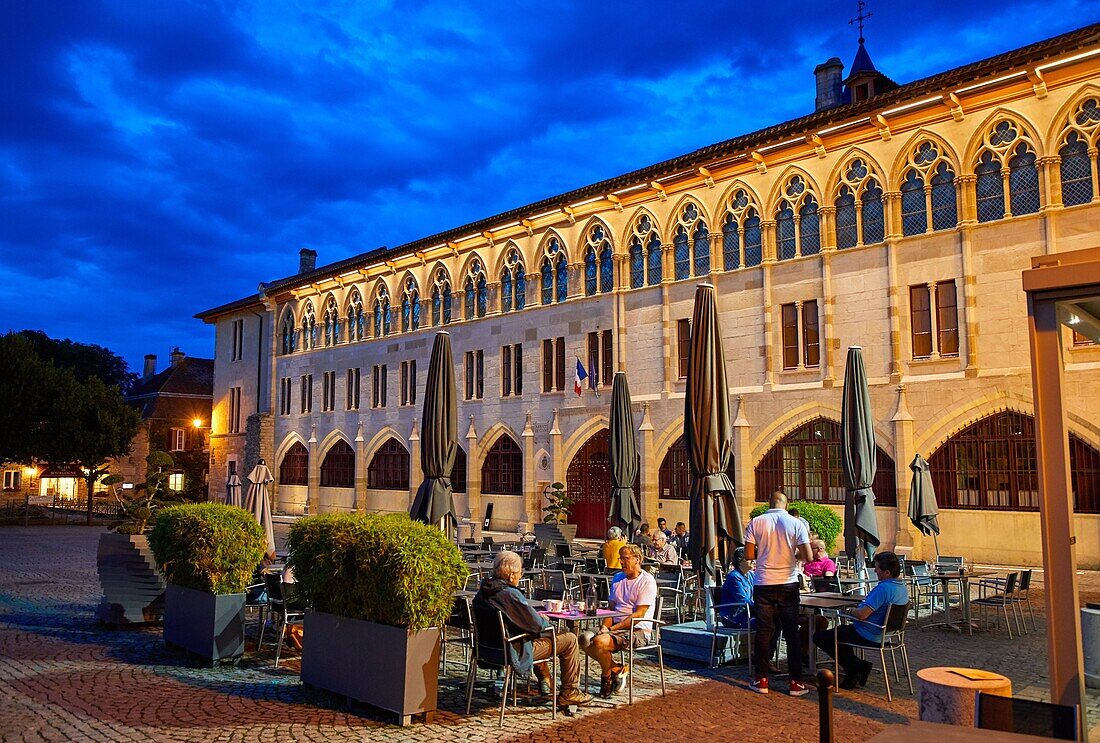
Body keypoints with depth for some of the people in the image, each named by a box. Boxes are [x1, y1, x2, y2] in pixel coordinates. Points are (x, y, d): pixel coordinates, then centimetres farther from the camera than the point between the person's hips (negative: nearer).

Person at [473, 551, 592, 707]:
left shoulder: (482, 591, 0)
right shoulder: (510, 595, -26)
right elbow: (536, 625, -20)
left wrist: (539, 620, 14)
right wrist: (545, 621, 3)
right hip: (513, 652, -9)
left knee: (537, 638, 36)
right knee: (570, 639, 1)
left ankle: (544, 679, 45)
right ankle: (569, 693, 11)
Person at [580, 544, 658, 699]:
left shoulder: (647, 581, -8)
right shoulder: (617, 578, 16)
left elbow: (639, 614, -14)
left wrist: (612, 628, -17)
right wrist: (604, 626, -3)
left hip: (638, 631, -8)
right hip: (617, 628, 8)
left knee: (600, 642, -30)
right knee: (585, 639, -17)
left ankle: (607, 677, -1)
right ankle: (617, 670, -1)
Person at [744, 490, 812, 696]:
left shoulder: (756, 523, -3)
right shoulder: (796, 524, -4)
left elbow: (749, 555, -3)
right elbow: (808, 557, -9)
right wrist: (795, 555, 12)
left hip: (763, 584, 0)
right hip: (788, 584, 0)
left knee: (763, 631, 7)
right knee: (792, 632, 7)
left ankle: (761, 680, 11)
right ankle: (796, 682, 10)